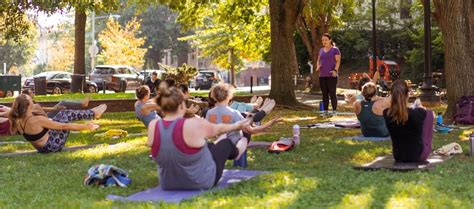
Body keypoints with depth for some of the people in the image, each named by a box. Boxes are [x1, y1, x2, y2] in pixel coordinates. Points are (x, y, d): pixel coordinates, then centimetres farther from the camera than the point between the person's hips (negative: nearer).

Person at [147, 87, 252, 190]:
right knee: (226, 143, 22)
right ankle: (235, 153, 58)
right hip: (201, 183, -4)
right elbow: (218, 129, -3)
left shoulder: (153, 126, -15)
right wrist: (237, 126, 19)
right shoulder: (195, 125, -26)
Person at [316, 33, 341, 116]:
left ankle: (334, 111, -3)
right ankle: (325, 111, 11)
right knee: (324, 94, 7)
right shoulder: (321, 50, 16)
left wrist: (335, 70, -20)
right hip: (322, 75, 5)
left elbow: (338, 61, -6)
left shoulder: (335, 49, 0)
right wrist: (318, 67, 0)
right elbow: (318, 60, 21)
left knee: (332, 93, -6)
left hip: (331, 75, -5)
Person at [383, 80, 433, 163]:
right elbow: (425, 112, 0)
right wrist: (419, 107, 22)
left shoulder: (386, 114, -17)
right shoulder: (416, 114, -26)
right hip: (418, 156, -3)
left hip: (398, 157, 4)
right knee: (429, 113, 13)